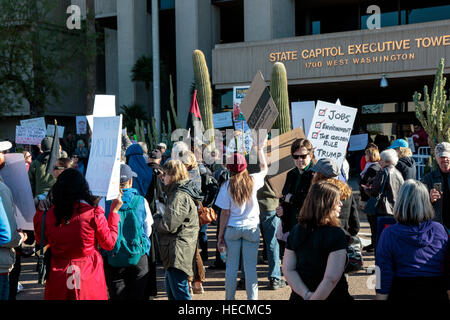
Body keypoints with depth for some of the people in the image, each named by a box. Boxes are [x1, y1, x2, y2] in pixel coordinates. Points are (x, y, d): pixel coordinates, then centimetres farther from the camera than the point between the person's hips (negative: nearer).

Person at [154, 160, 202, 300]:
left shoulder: (180, 197, -18)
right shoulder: (176, 193, 16)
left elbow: (168, 225, -20)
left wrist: (155, 218, -2)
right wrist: (160, 218, 7)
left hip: (178, 252, -11)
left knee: (180, 293, -7)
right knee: (170, 288, 21)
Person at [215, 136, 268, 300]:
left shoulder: (227, 186, -7)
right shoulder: (253, 181, -4)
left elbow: (225, 213, -5)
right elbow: (264, 168, 19)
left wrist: (220, 236, 1)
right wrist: (260, 149, 27)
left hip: (232, 228, 0)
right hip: (251, 227, 0)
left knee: (231, 265, 8)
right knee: (250, 267, 3)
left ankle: (229, 298, 17)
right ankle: (252, 298, 6)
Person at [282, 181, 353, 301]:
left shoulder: (295, 231, -1)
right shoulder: (336, 234, -18)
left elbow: (288, 270, -5)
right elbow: (331, 278, -25)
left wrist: (307, 295, -12)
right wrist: (314, 298, -17)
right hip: (333, 296, -4)